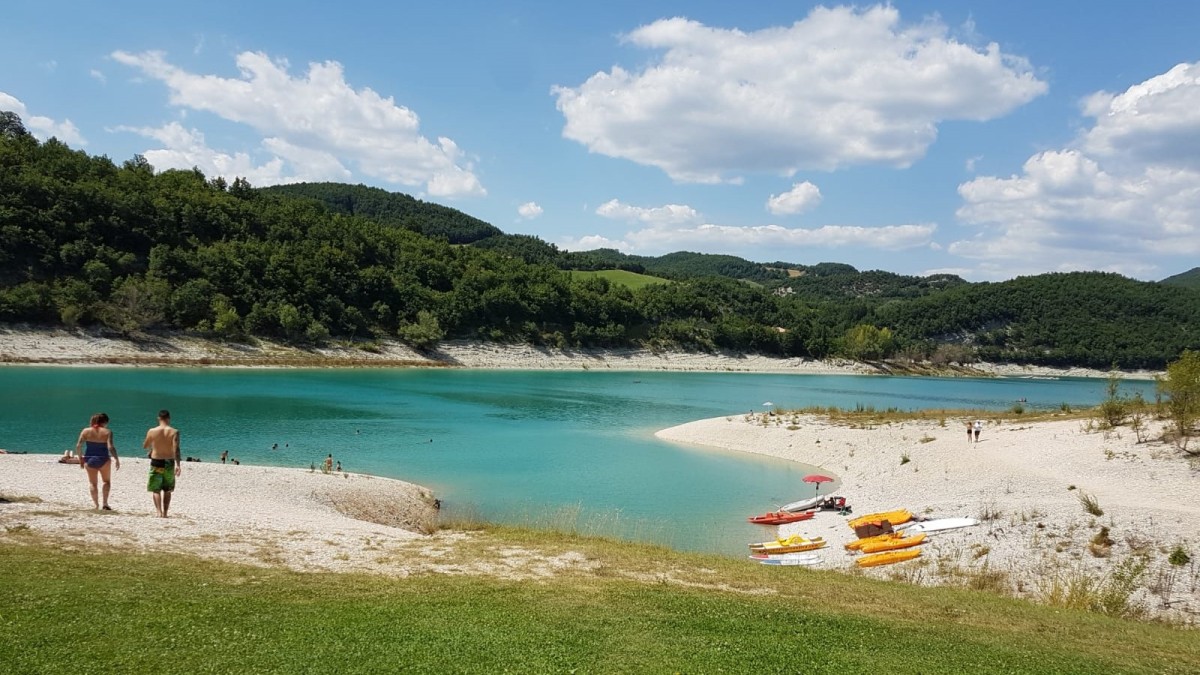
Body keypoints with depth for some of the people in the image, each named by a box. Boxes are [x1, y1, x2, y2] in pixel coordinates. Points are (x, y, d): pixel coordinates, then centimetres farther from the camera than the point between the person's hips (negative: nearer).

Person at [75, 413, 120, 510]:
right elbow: (110, 447, -18)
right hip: (103, 460, -2)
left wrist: (80, 458, 8)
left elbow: (78, 446, -4)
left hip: (89, 459, 2)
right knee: (107, 481, 16)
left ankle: (96, 505, 10)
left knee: (92, 483, 13)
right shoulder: (107, 432, -9)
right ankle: (105, 503, 4)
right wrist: (116, 459, -10)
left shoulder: (86, 431, -1)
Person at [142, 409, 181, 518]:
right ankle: (165, 512, 17)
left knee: (156, 490, 5)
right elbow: (176, 449, -16)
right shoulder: (174, 432, -8)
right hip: (169, 463, 1)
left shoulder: (152, 431, -6)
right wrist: (178, 465, -17)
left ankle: (159, 512, -10)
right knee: (167, 490, 15)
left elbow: (145, 446, 8)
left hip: (156, 462, -1)